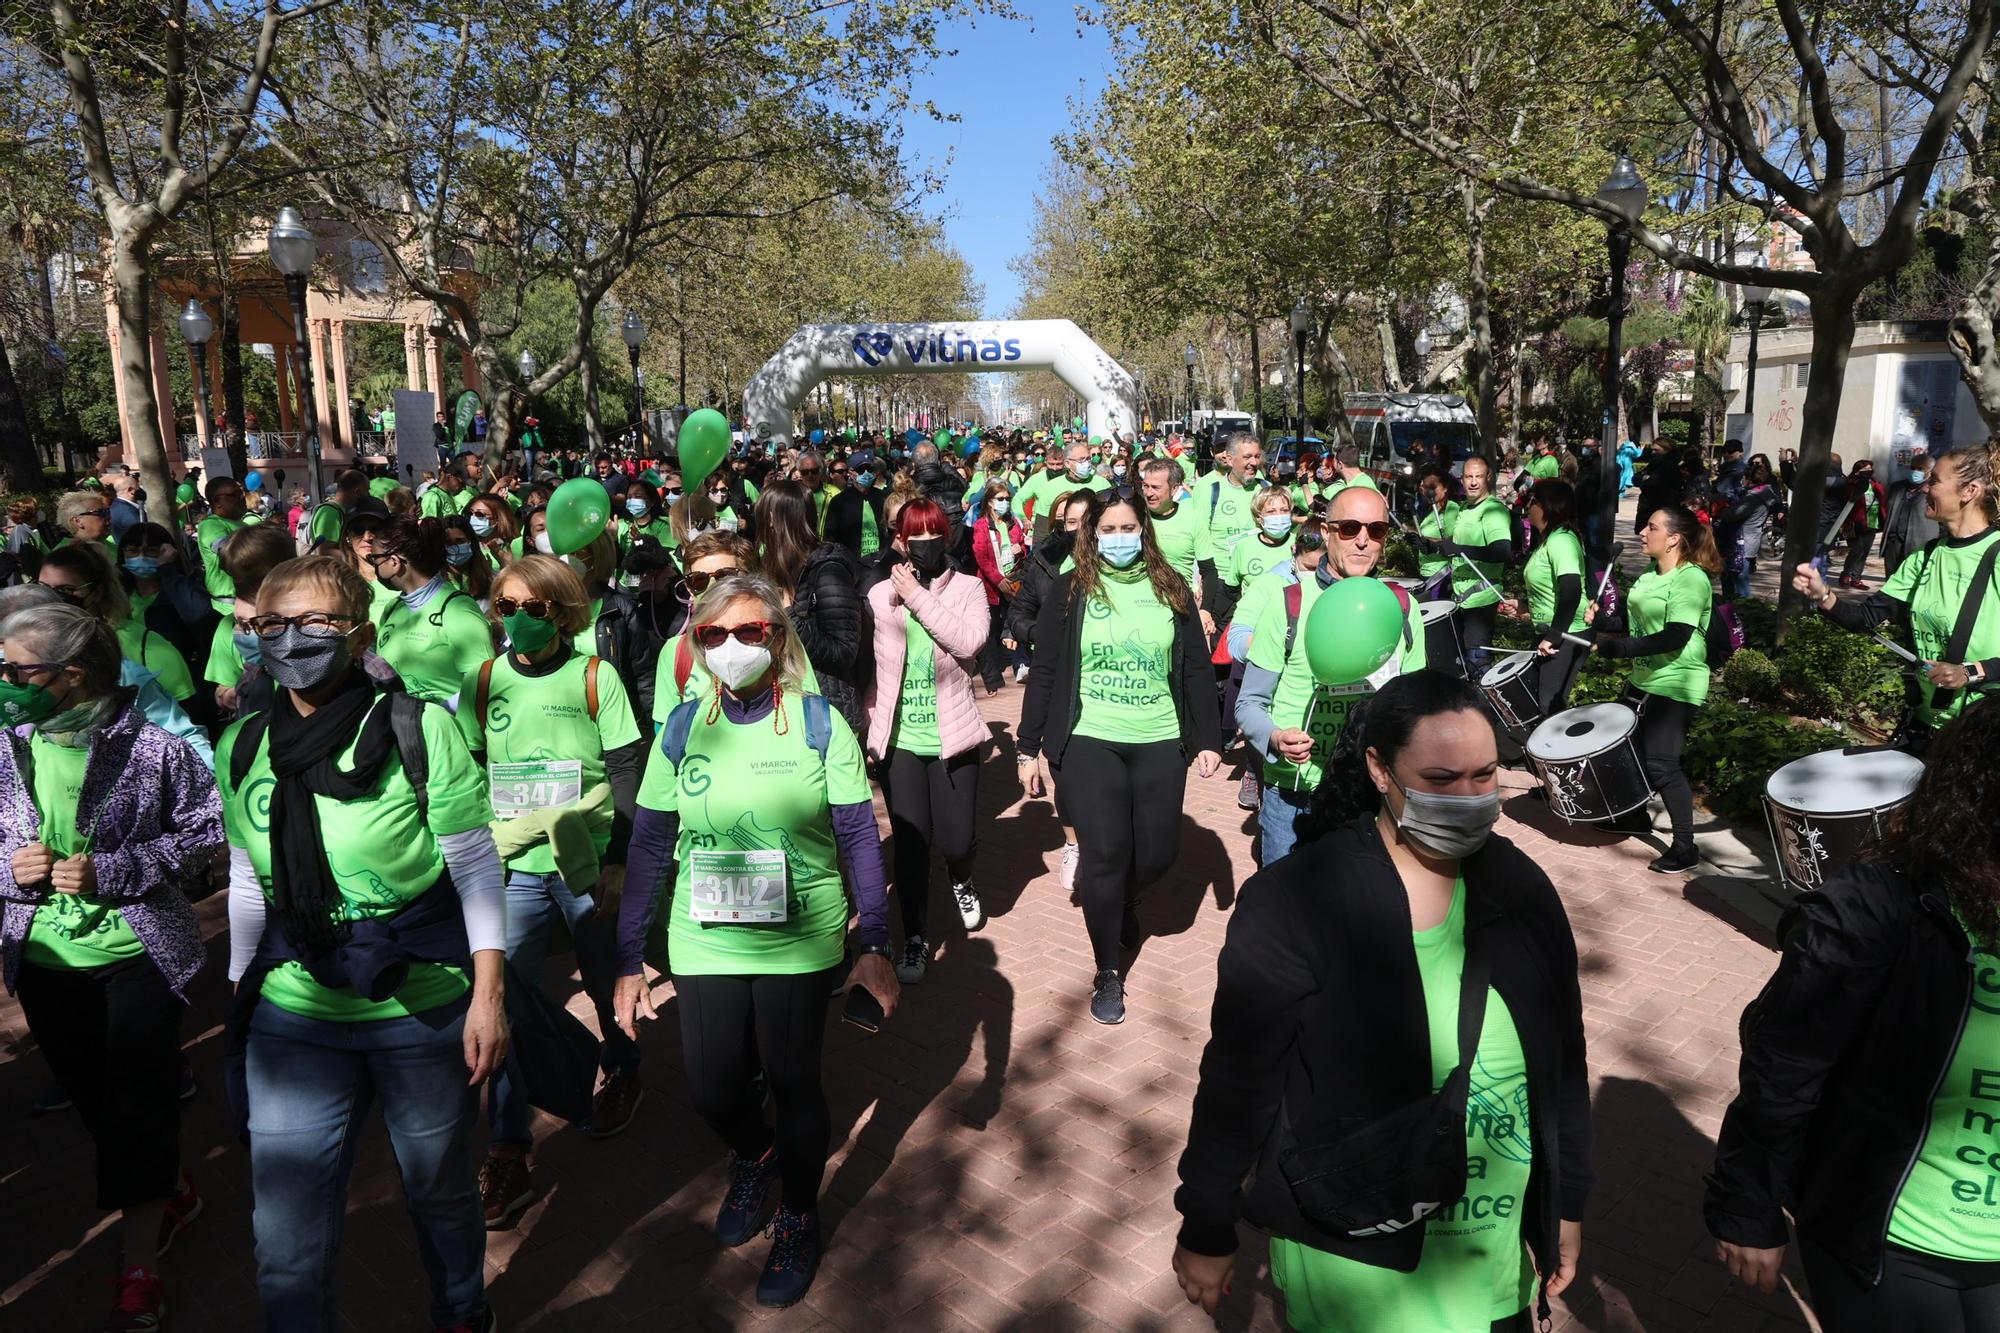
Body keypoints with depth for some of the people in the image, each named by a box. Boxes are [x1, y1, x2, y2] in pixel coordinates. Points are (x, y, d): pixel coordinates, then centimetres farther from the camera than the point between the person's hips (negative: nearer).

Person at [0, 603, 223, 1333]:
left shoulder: (152, 744, -14)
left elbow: (209, 830, -9)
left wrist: (112, 871, -18)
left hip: (139, 953, -5)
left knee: (137, 1104, 1)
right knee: (91, 1099, 18)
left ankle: (137, 1273, 16)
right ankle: (171, 1192, 44)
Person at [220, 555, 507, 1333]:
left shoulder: (418, 728, -13)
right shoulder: (241, 747, 2)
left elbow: (476, 868, -10)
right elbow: (248, 886, 12)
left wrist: (488, 993, -12)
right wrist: (239, 993, 14)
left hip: (425, 1012, -3)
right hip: (293, 1020, 3)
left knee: (439, 1192, 18)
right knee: (286, 1246, 5)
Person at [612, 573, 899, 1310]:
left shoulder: (818, 721, -7)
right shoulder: (682, 728, -1)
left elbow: (858, 837, -6)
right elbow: (649, 848, 1)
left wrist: (875, 944, -9)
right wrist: (629, 959, 1)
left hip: (800, 944, -2)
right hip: (704, 945, 2)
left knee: (794, 1086, 8)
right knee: (713, 1091, 9)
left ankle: (798, 1219, 38)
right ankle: (752, 1154, 47)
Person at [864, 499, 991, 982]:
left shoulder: (968, 588, -1)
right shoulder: (880, 595, 2)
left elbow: (969, 641, -20)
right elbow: (869, 668, 5)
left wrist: (919, 597, -18)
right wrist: (868, 729, 2)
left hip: (952, 736, 0)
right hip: (897, 739, 1)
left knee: (955, 840, 2)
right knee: (911, 841, 1)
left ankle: (960, 878, 40)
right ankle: (916, 939, 19)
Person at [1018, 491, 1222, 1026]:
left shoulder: (1171, 589, 5)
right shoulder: (1069, 591, -1)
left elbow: (1197, 669, 7)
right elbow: (1043, 671, 1)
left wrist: (1209, 738, 2)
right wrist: (1029, 746, 0)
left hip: (1159, 744, 2)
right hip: (1089, 743, -2)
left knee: (1158, 852, 9)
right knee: (1104, 855, -2)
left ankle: (1125, 903, 45)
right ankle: (1107, 972, 17)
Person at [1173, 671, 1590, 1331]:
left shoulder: (1523, 888, -5)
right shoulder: (1293, 904, -21)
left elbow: (1562, 1059, 6)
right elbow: (1238, 1083, -14)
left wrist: (1567, 1202, 12)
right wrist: (1206, 1230, -6)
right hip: (1351, 1256, -4)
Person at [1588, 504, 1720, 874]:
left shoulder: (1692, 579, -18)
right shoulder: (1648, 578, 10)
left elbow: (1674, 639, -27)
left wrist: (1614, 646, -28)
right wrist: (1600, 620, 0)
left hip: (1676, 687, -9)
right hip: (1642, 680, 9)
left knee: (1661, 764, -9)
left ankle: (1685, 848, 3)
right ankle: (1637, 817, 39)